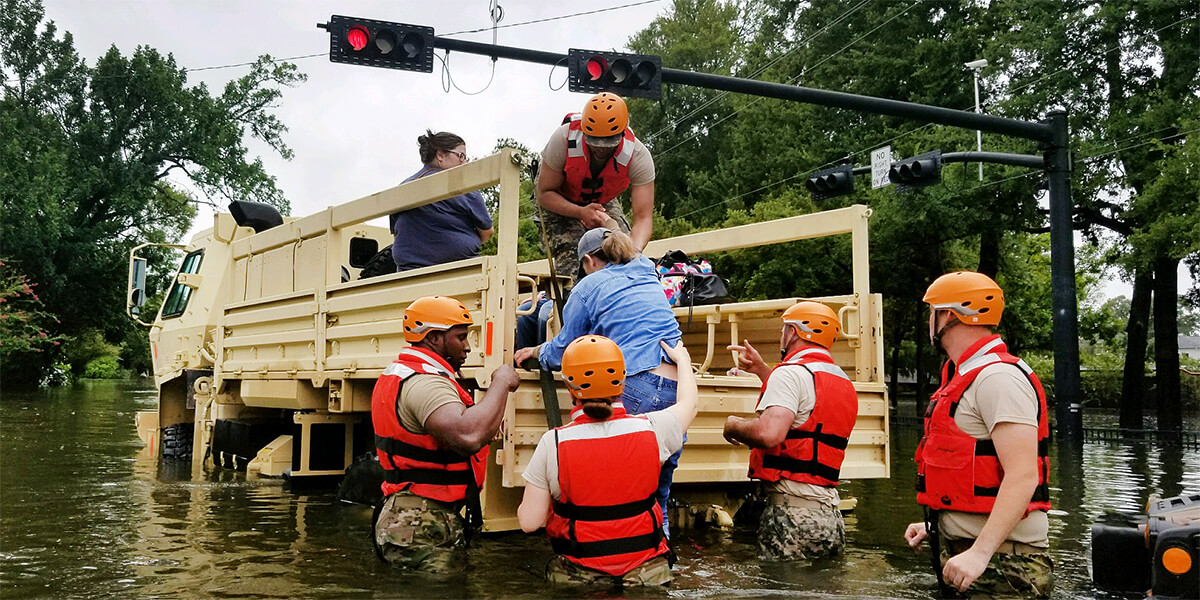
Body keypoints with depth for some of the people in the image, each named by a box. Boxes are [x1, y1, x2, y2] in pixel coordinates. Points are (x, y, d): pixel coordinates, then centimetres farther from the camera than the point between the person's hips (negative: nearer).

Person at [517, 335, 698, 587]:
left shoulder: (553, 444, -14)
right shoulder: (651, 429, -8)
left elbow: (529, 522, -10)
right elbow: (688, 404, 15)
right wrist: (682, 360, 33)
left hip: (577, 575, -2)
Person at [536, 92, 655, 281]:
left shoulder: (639, 156, -33)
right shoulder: (564, 139, -37)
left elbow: (643, 217, -34)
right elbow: (544, 194, -25)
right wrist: (581, 212, -44)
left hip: (602, 202, 3)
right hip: (560, 201, -2)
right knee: (571, 264, -25)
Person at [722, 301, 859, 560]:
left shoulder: (792, 373, -10)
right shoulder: (844, 381, 19)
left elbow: (768, 433, -25)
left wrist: (733, 425, -5)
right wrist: (761, 370, 36)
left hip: (793, 513, -9)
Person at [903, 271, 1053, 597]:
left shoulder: (998, 378, -16)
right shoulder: (965, 378, 17)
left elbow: (1022, 476, -24)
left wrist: (980, 552, -29)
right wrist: (936, 526, 20)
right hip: (961, 548, 10)